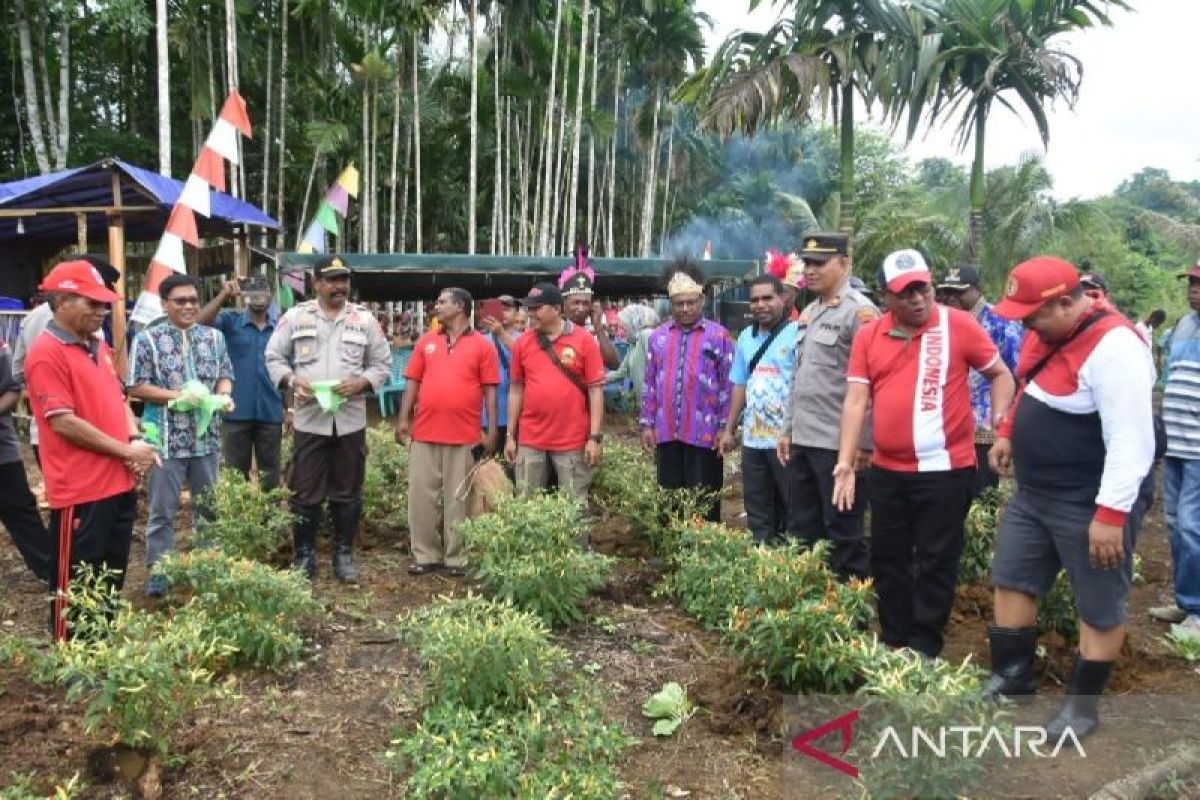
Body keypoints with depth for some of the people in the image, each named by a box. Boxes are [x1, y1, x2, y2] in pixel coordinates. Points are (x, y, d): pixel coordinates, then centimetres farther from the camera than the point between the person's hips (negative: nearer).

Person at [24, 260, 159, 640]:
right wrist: (126, 451, -14)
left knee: (112, 580, 19)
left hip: (120, 483, 9)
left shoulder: (99, 347, 12)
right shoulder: (46, 353, -14)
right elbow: (64, 423, -19)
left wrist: (135, 441, -1)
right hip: (80, 491, -9)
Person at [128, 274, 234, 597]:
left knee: (208, 504, 15)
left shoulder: (214, 337, 7)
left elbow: (225, 375, 11)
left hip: (206, 436, 4)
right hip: (166, 437, -4)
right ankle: (158, 569, 17)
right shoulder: (147, 339, -6)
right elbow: (136, 387, -8)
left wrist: (224, 394, -11)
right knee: (162, 509, 5)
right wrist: (177, 395, -19)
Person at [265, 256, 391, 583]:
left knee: (347, 493, 9)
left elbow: (382, 363, 7)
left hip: (351, 421, 1)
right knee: (305, 493, 5)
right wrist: (291, 380, -11)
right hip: (309, 420, -1)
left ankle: (344, 555, 21)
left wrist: (361, 383, -11)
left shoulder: (365, 319, 5)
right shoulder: (295, 316, 3)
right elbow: (274, 357, 8)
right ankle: (303, 556, 18)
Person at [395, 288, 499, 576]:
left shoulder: (482, 345, 2)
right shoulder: (425, 342, 12)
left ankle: (456, 558, 12)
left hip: (464, 435, -3)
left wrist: (492, 430, -5)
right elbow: (413, 382, 11)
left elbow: (490, 391, 0)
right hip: (425, 433, 3)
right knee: (422, 495, 6)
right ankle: (426, 555, 15)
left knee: (459, 498, 3)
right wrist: (403, 418, 2)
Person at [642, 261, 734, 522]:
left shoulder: (719, 336, -1)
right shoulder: (657, 337, 10)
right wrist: (647, 423, 7)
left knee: (705, 502, 4)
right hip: (666, 432, 4)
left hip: (704, 433, -3)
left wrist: (725, 427, -6)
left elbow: (728, 385, -2)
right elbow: (650, 384, 12)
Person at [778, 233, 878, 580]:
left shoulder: (860, 312, -11)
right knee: (801, 530, 16)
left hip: (840, 444, -8)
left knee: (843, 533, 2)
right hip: (803, 441, 8)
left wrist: (863, 445, -16)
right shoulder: (808, 313, 15)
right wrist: (788, 430, 18)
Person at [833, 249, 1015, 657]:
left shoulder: (960, 325, -6)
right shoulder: (868, 336, 2)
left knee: (936, 563, 6)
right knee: (887, 559, 14)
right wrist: (845, 463, -6)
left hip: (946, 468, -4)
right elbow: (856, 400, -1)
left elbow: (1000, 375, 5)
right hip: (887, 470, 4)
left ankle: (924, 650, 19)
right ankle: (893, 644, 31)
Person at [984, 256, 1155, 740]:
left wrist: (1111, 514, -27)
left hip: (1087, 506, -9)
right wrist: (1008, 432, 13)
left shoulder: (1113, 347, -25)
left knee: (1099, 609, 8)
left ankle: (1083, 706, 23)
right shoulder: (1048, 332, 4)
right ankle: (1013, 683, 31)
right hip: (1032, 494, 9)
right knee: (1011, 582, 15)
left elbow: (1131, 442, -27)